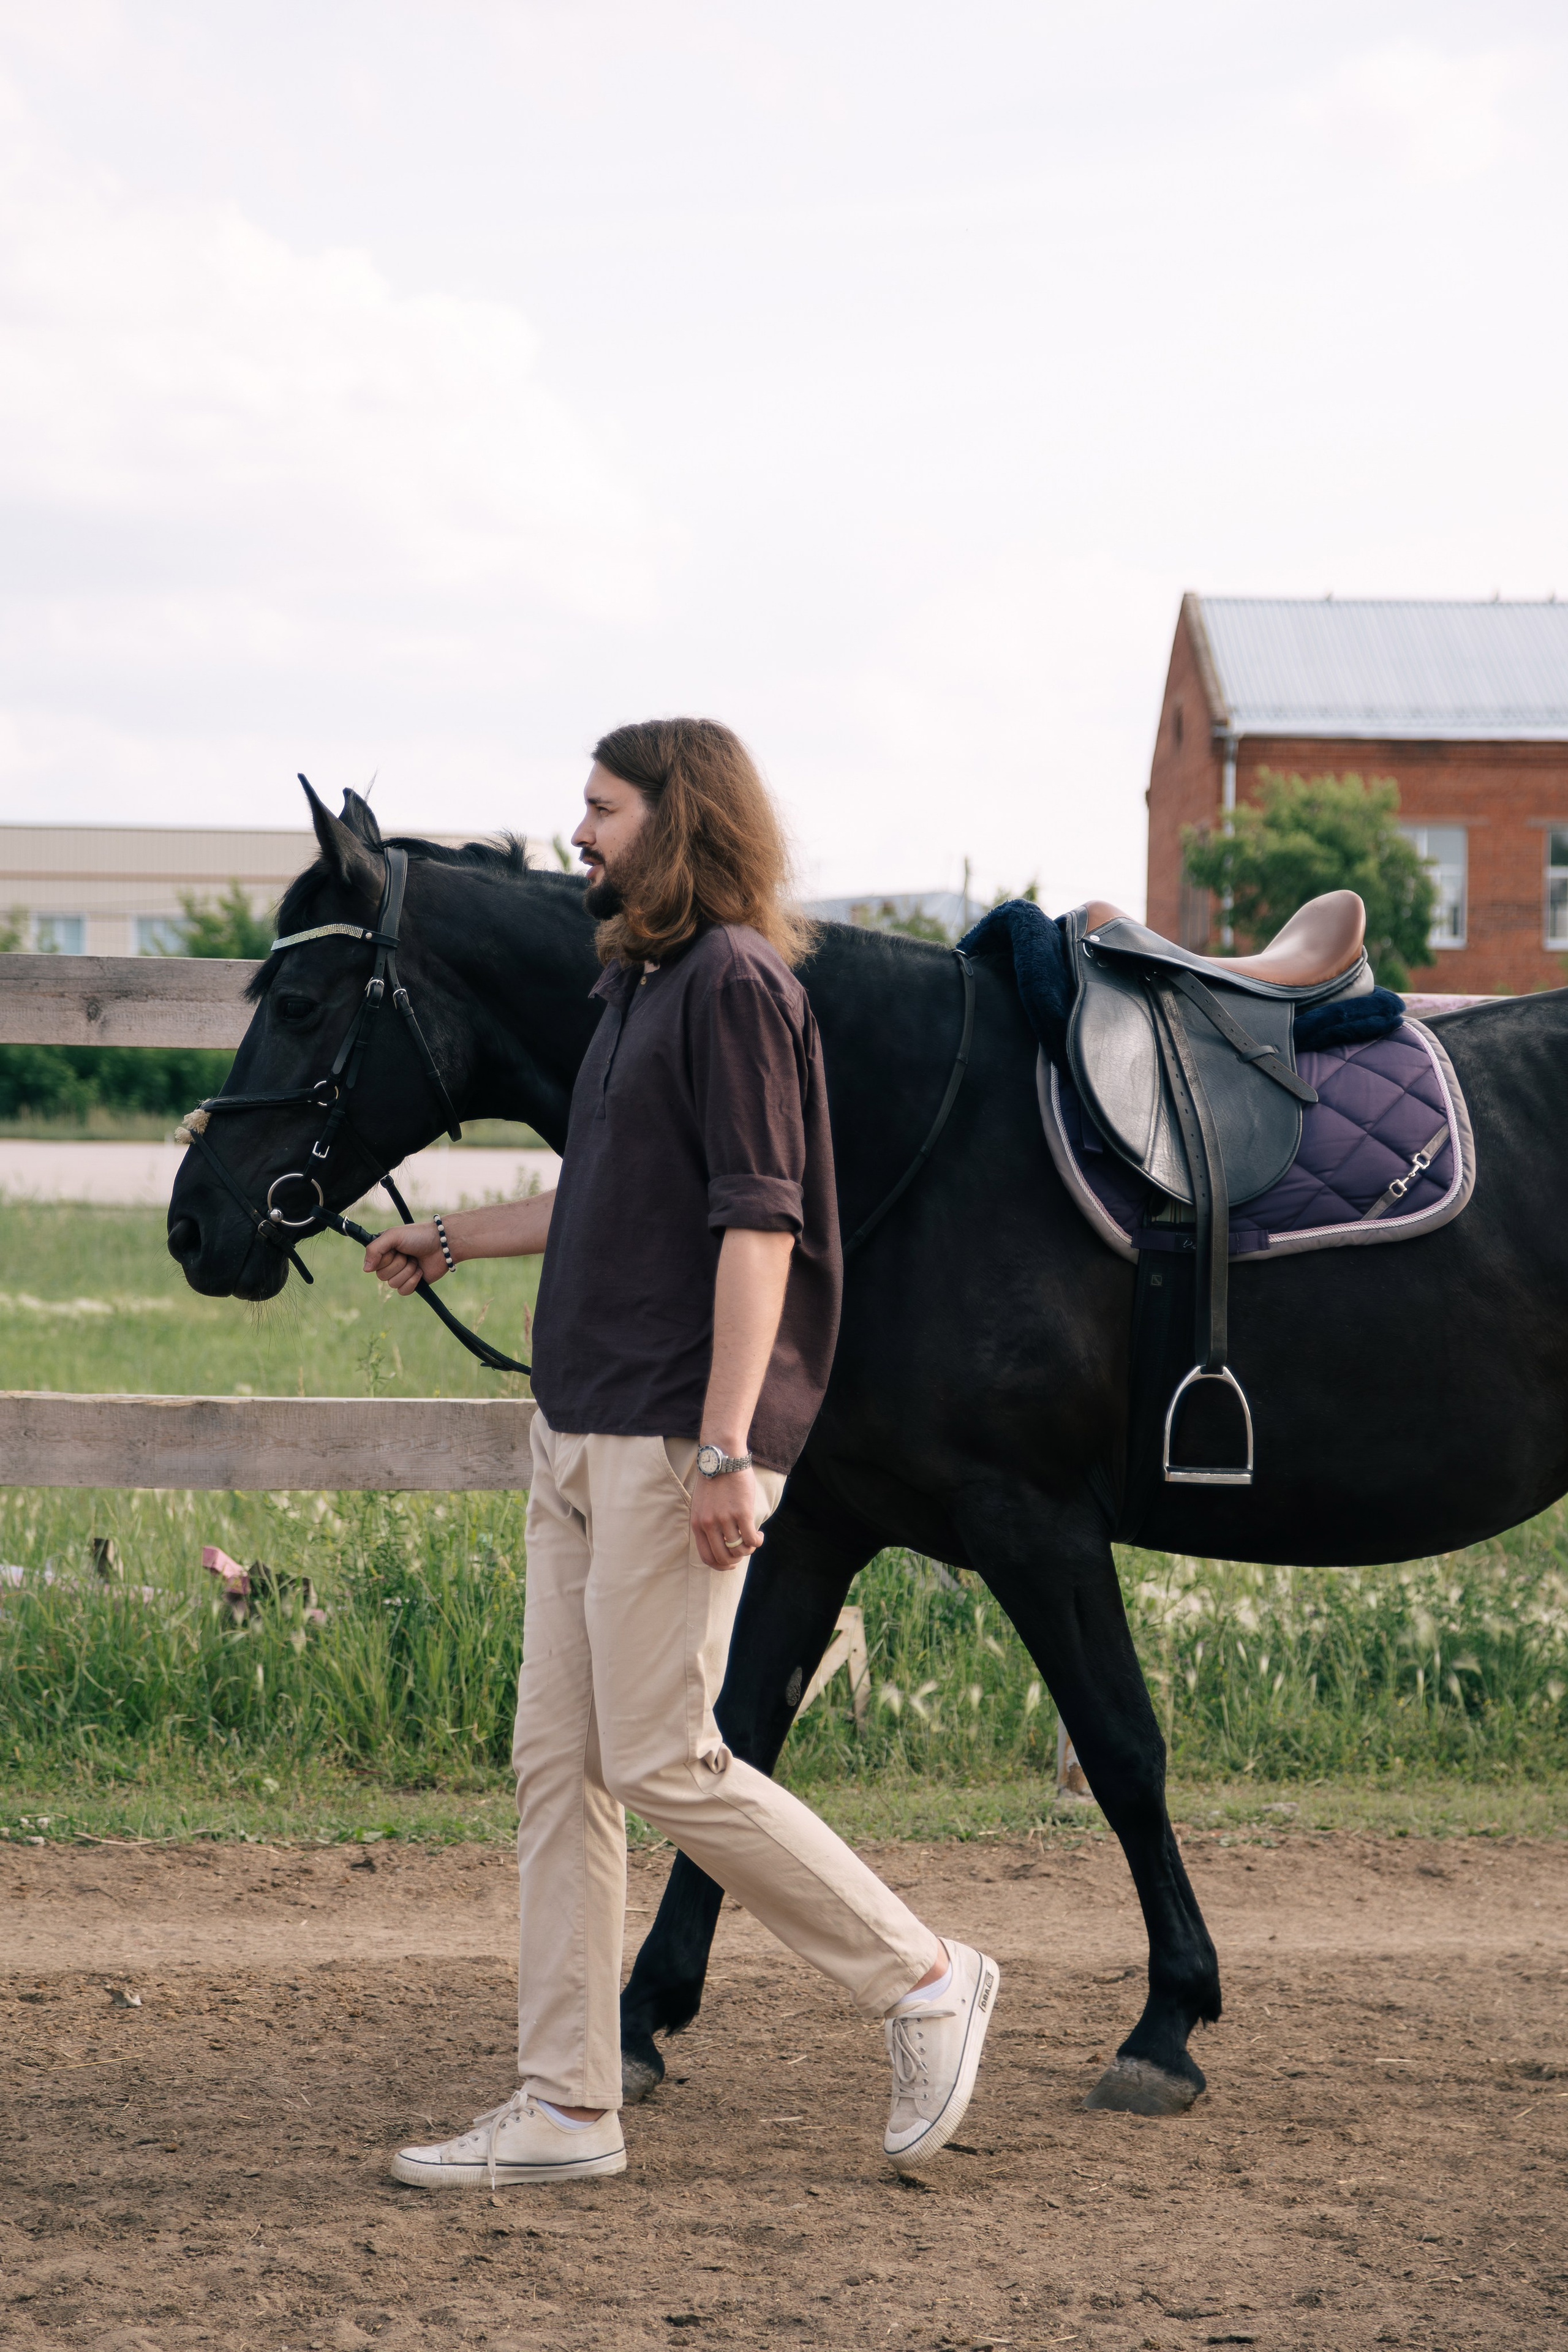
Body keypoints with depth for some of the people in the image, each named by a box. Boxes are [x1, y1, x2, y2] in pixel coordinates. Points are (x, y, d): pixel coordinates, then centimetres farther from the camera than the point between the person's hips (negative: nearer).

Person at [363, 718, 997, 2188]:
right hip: (580, 1431, 10)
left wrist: (725, 1446, -25)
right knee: (558, 1763, 7)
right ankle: (565, 2109, 11)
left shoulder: (735, 982, -12)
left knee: (663, 1763, -8)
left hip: (674, 1439, -10)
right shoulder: (635, 983, 17)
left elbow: (756, 1223, -19)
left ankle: (923, 1982, 6)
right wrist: (457, 1240, 42)